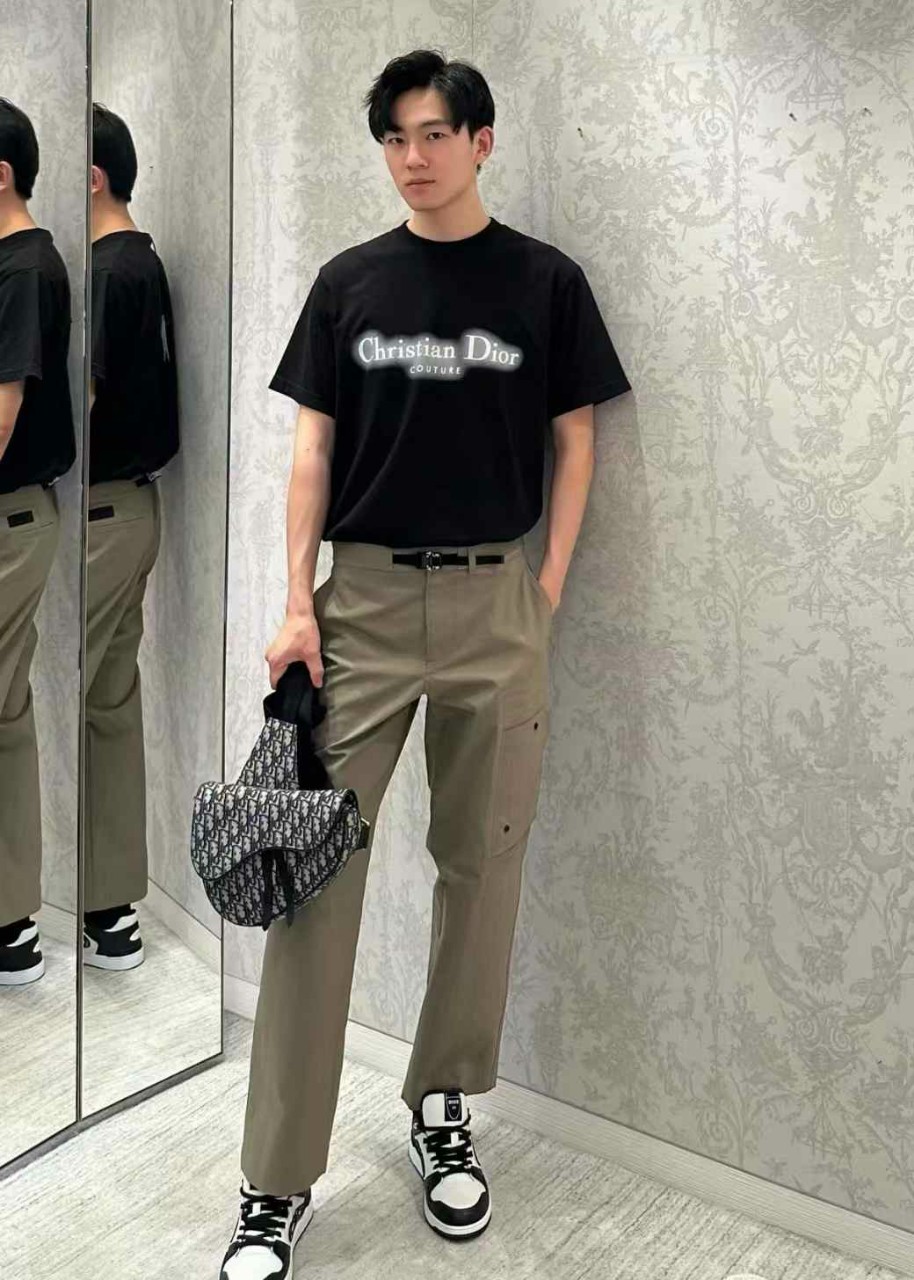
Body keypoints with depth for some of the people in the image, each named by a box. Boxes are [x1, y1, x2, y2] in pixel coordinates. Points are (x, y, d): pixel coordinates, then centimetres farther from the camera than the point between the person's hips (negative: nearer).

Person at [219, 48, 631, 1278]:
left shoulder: (545, 281, 3)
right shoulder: (349, 282, 7)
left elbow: (574, 440, 6)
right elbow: (314, 448, 5)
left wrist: (546, 589, -3)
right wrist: (297, 602, -5)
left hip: (491, 601, 0)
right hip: (360, 598, 1)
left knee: (481, 865, 8)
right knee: (314, 872, -3)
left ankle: (443, 1110, 28)